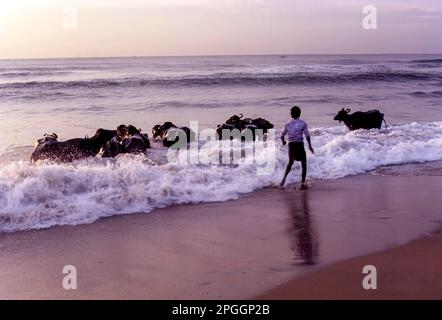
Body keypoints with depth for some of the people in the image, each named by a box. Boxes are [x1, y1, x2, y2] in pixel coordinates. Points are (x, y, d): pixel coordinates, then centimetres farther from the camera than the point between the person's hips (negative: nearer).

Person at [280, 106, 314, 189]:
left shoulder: (288, 124, 8)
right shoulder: (303, 123, -1)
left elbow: (282, 136, 12)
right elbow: (307, 135, -10)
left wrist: (283, 141, 33)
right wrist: (310, 146, -5)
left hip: (291, 145, 3)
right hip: (299, 144, -3)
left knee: (290, 162, 23)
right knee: (304, 164, 7)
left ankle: (284, 177, 2)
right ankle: (303, 183, -1)